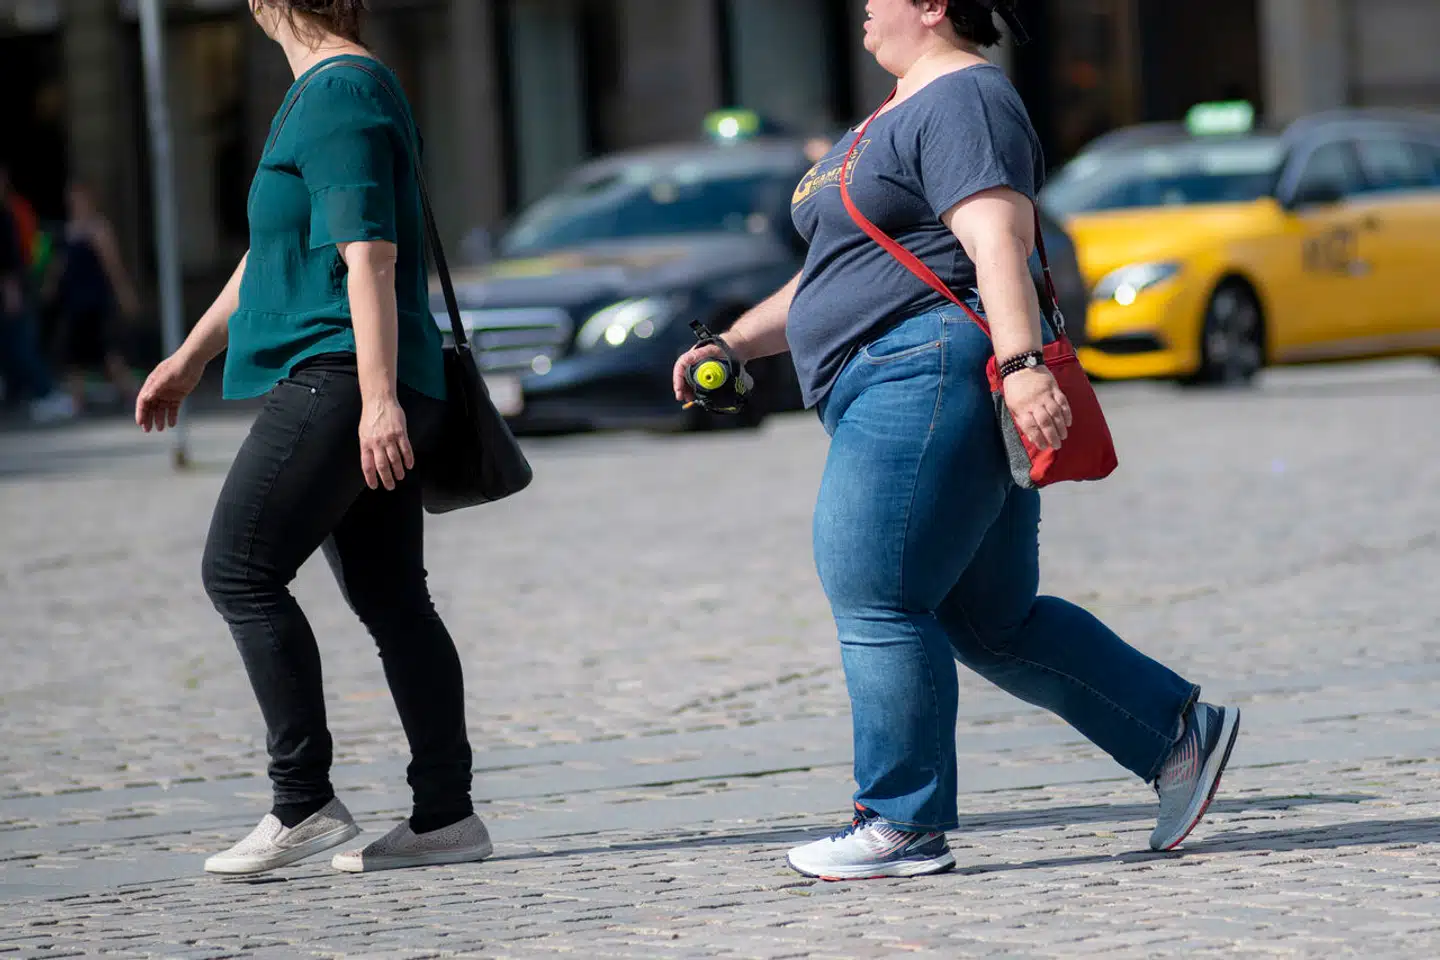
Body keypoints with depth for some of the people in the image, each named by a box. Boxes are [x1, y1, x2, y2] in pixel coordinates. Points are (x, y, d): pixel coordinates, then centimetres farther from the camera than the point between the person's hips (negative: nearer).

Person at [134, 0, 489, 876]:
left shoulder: (337, 95, -11)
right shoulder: (333, 92, 22)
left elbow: (370, 254, -19)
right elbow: (274, 250, 31)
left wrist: (378, 398, -24)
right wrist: (192, 356, 36)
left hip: (340, 378, -10)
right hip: (356, 392, 10)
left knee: (241, 571, -11)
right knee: (391, 600, 7)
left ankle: (305, 804, -12)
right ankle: (446, 816, 6)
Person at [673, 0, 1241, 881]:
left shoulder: (961, 100, -8)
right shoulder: (904, 114, 25)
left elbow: (999, 241, -22)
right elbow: (838, 275, 30)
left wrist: (1022, 363, -32)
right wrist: (735, 343, 23)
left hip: (932, 373, -11)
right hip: (899, 390, 11)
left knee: (875, 597, -10)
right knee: (995, 625, 9)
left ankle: (904, 824, -6)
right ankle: (1179, 733, 11)